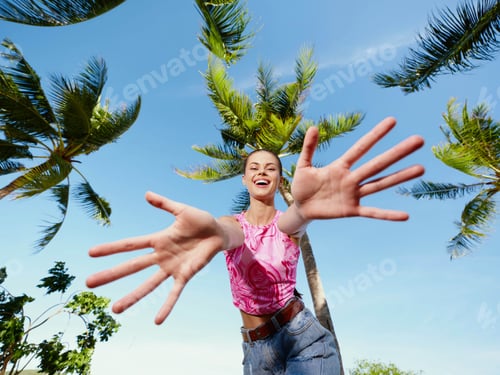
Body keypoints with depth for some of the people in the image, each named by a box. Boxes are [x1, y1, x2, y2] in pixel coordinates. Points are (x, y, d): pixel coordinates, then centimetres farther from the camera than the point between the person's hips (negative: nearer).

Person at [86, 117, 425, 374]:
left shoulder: (289, 221, -5)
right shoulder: (234, 222, -3)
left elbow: (294, 219, -31)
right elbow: (229, 234, -29)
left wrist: (305, 205, -58)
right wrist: (212, 230, -56)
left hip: (305, 337, -1)